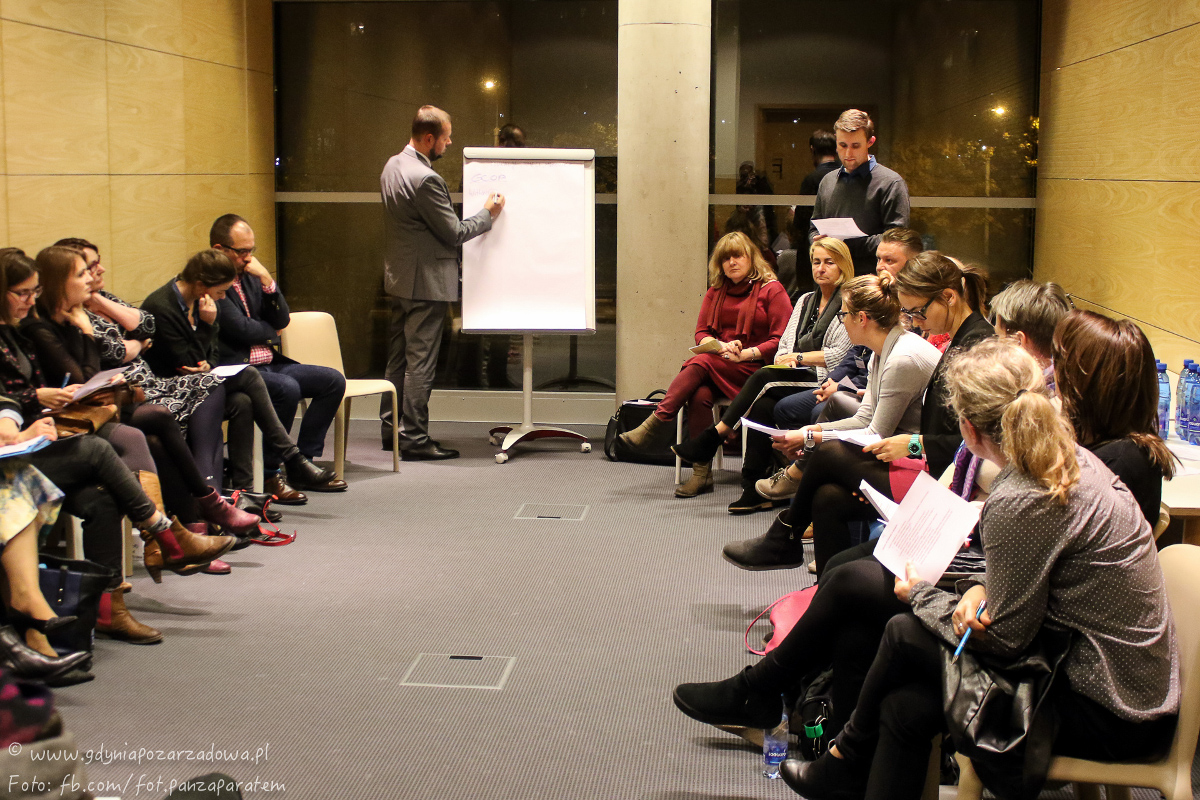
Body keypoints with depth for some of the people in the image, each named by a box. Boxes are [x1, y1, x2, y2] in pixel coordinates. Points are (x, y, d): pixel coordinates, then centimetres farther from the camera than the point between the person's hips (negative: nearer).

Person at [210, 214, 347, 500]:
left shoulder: (249, 276, 15)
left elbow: (282, 320, 10)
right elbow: (241, 328, -18)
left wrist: (267, 280, -4)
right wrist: (270, 332, 3)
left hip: (268, 364, 9)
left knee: (333, 380, -1)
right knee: (287, 388, -34)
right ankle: (267, 474, -21)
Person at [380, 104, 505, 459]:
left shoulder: (393, 166, 9)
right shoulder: (425, 179, -23)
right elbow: (454, 233, -17)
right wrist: (488, 214, -2)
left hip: (399, 278, 10)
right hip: (425, 283, -10)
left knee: (398, 357, 16)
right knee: (420, 362, -4)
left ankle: (392, 429, 25)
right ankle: (414, 439, 0)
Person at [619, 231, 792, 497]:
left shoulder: (772, 290, 3)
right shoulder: (715, 292, 19)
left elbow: (780, 340, -4)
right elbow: (701, 333, 13)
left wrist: (746, 354, -15)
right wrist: (722, 346, -8)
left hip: (754, 368, -4)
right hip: (716, 367, 4)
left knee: (701, 363, -31)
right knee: (699, 394, -30)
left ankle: (656, 422, -33)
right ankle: (701, 473, -31)